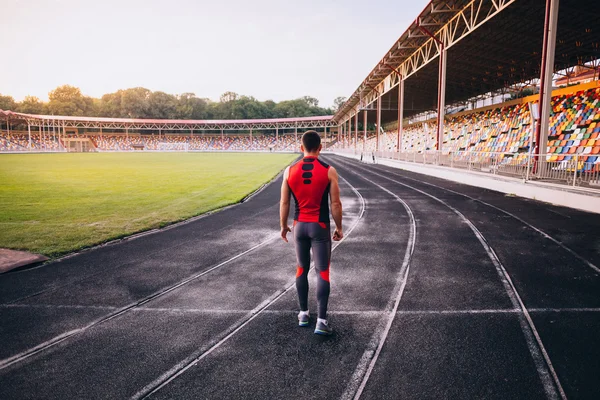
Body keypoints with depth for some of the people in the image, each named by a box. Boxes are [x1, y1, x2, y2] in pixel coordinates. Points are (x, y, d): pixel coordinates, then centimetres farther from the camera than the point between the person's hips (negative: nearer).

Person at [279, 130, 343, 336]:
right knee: (322, 272, 2)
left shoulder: (290, 170, -3)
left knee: (302, 269, 17)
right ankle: (321, 320, 0)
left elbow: (284, 203, 0)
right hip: (320, 226, -3)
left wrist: (283, 225, 13)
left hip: (299, 225, 3)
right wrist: (339, 227, 4)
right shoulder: (329, 171, -9)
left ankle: (303, 313, 27)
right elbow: (335, 203, -8)